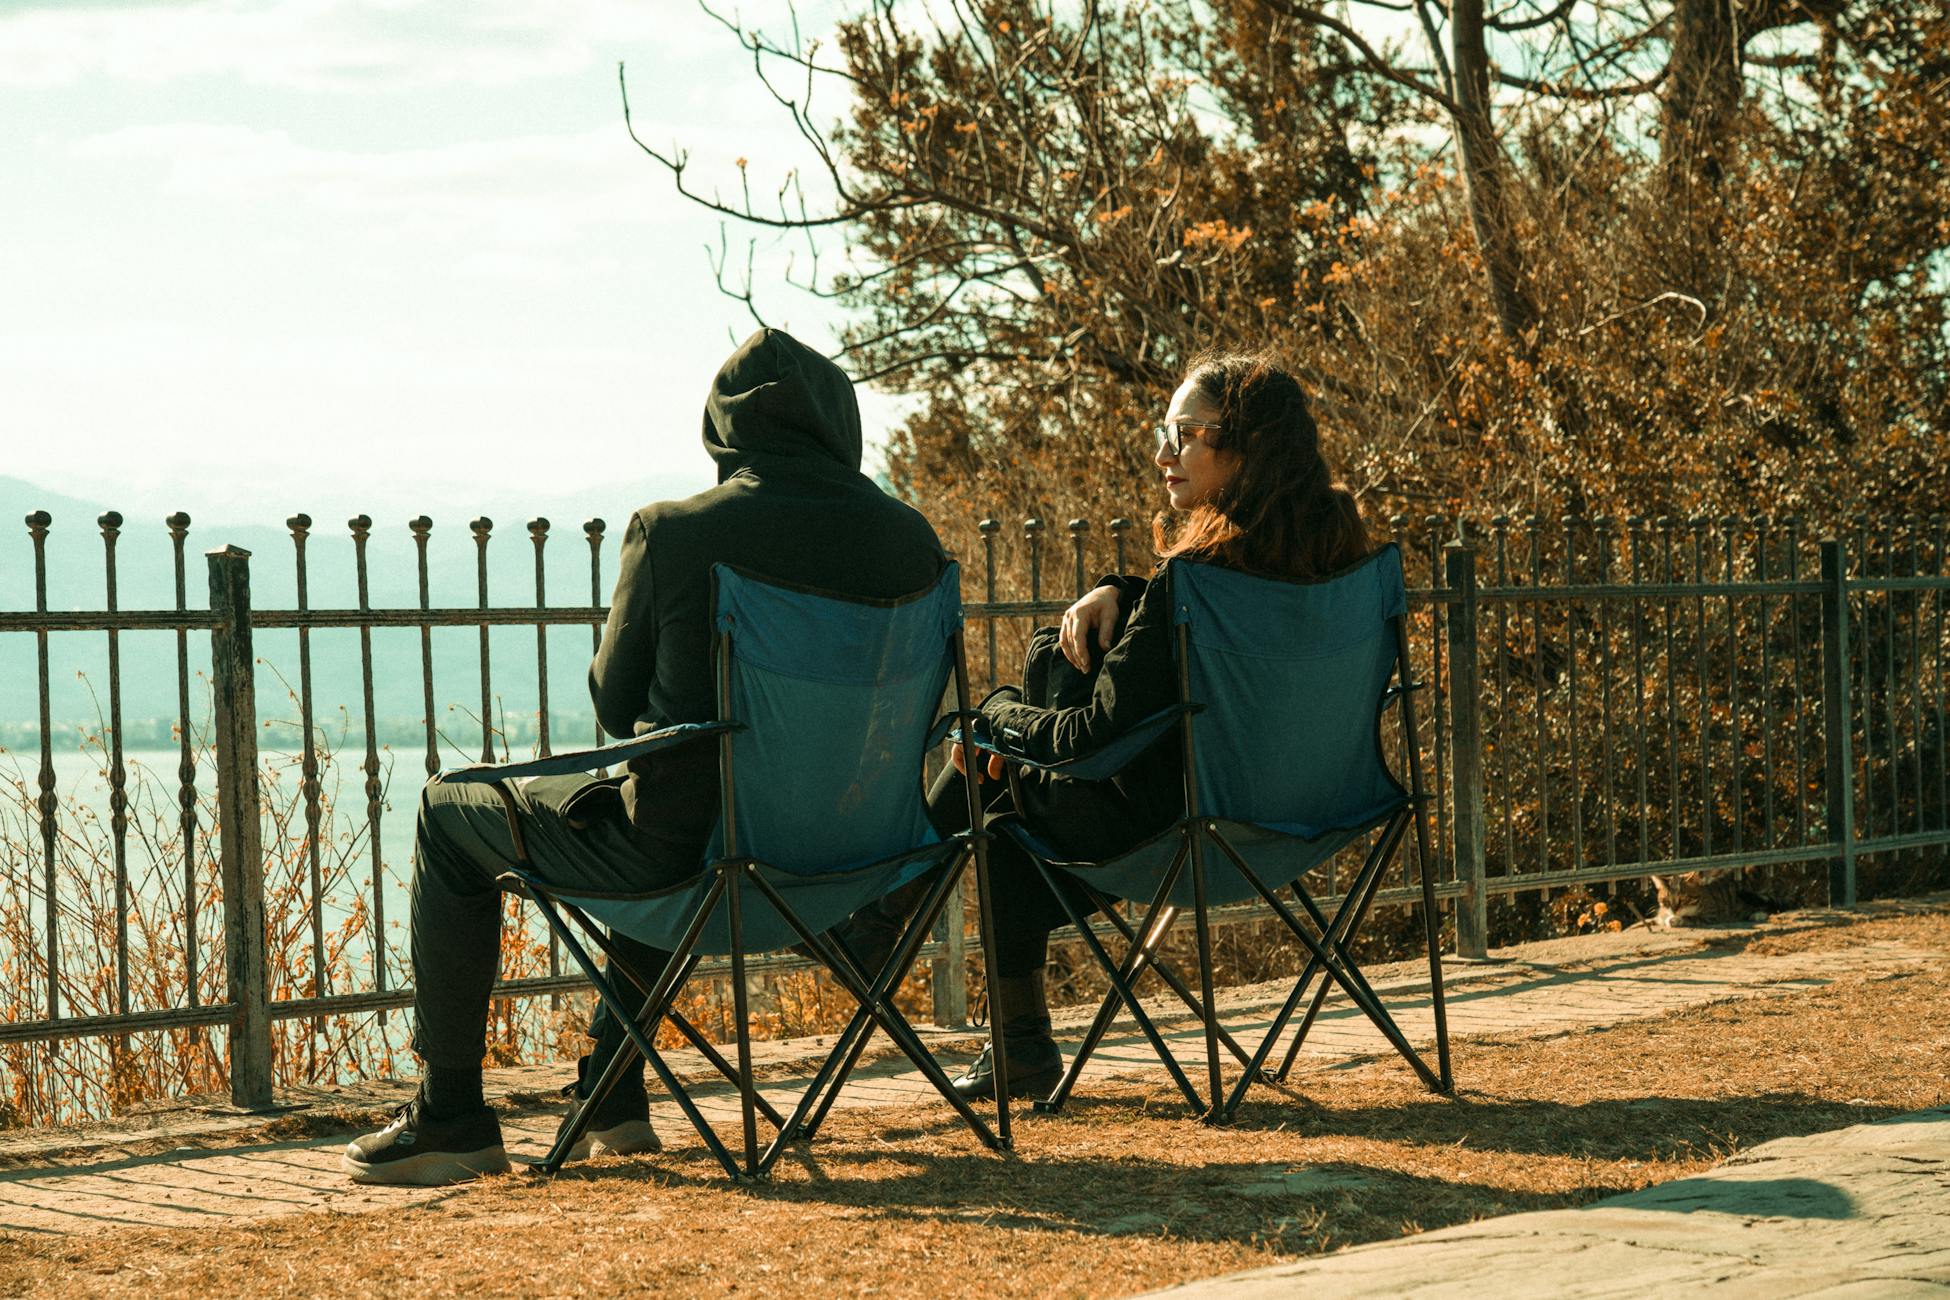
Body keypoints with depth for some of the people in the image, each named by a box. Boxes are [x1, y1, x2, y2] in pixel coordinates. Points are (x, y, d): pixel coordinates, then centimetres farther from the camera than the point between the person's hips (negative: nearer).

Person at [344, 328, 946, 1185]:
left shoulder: (672, 534, -17)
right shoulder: (912, 542, -7)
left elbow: (613, 699, -4)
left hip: (690, 842, -5)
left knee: (448, 818, 20)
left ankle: (451, 1118, 23)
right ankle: (613, 1094, 42)